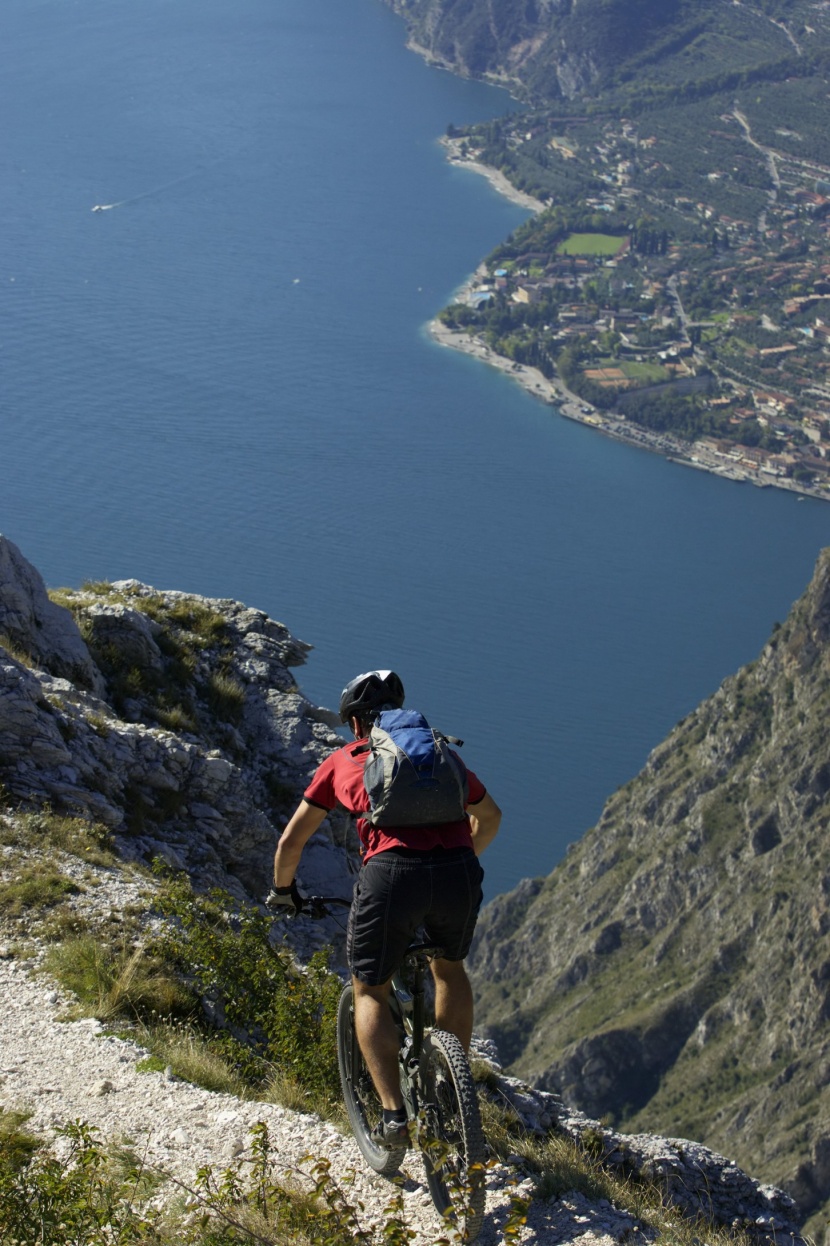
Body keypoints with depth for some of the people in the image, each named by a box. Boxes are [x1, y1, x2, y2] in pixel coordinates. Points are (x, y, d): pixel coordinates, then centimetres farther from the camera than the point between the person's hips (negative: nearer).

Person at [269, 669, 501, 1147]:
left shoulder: (343, 761, 23)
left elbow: (291, 843, 26)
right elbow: (490, 816, 43)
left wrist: (284, 890, 44)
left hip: (391, 874, -3)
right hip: (459, 873, 3)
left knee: (370, 991, 19)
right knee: (450, 968, 32)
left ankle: (394, 1113, 5)